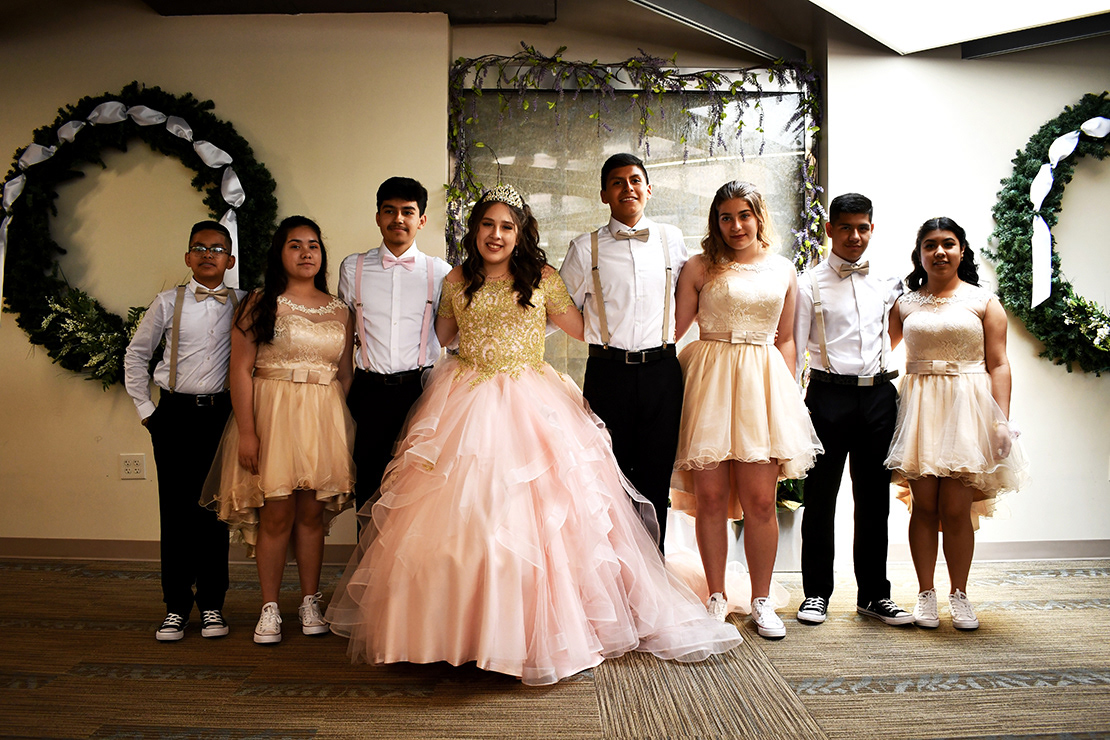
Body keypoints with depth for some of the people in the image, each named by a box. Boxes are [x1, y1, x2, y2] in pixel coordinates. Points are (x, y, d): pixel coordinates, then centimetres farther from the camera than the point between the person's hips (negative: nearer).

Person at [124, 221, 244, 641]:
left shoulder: (242, 305, 3)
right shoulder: (168, 303, 3)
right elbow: (135, 355, 11)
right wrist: (144, 408, 6)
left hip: (222, 414, 0)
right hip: (176, 414, 0)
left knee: (215, 508, 4)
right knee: (176, 509, 2)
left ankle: (212, 604, 15)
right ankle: (176, 606, 12)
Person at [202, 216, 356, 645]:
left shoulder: (339, 311, 12)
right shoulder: (261, 304, 1)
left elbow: (345, 374, 12)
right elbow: (240, 369, -5)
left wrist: (346, 429, 4)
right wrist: (246, 431, -12)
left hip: (323, 417, 3)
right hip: (272, 414, -3)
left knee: (312, 513, 8)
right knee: (276, 514, -1)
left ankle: (310, 602, 19)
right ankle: (269, 609, 12)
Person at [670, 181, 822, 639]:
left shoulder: (783, 271, 14)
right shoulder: (701, 267, 6)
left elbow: (785, 340, 17)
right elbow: (675, 328, 4)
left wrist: (788, 392, 10)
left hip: (764, 382, 2)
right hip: (709, 380, -2)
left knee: (760, 501, 1)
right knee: (710, 497, 1)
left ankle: (761, 601, 16)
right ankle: (717, 597, 17)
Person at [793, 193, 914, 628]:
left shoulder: (886, 283, 12)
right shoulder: (810, 284, 1)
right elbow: (795, 347, -1)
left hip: (878, 396, 3)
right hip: (828, 395, -3)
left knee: (874, 499, 9)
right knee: (820, 498, 3)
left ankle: (873, 595, 20)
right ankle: (816, 593, 16)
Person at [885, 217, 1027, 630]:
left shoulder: (983, 302, 7)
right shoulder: (905, 305, 11)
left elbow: (998, 365, 2)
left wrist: (1002, 422, -6)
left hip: (967, 409, -1)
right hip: (920, 408, 1)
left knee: (956, 508, -2)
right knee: (924, 506, 2)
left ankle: (959, 596, 13)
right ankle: (926, 595, 12)